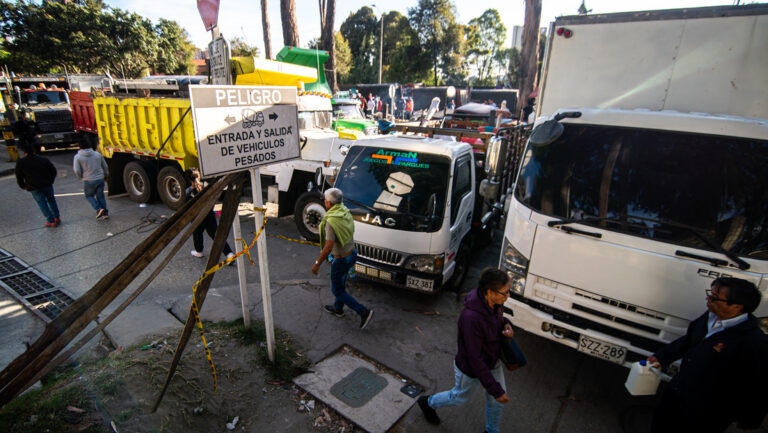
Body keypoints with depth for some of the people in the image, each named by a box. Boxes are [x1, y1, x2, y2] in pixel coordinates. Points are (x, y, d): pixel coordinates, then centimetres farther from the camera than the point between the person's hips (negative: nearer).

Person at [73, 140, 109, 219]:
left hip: (88, 181, -3)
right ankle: (105, 213, 11)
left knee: (89, 196, 15)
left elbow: (77, 170, -10)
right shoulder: (97, 154, 5)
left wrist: (81, 177, 11)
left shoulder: (78, 157, -6)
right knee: (100, 196, 12)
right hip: (100, 179, 3)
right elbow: (104, 166, 12)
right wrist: (105, 176, 27)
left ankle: (99, 209, -4)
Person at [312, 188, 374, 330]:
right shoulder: (346, 212, -2)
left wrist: (317, 263, -18)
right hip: (352, 254, 9)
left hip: (340, 260, -8)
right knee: (340, 283, 28)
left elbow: (329, 246, -29)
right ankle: (337, 308, 48)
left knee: (337, 290, 9)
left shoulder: (331, 221, -28)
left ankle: (364, 312, 6)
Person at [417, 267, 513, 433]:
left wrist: (506, 325, -15)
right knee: (460, 397, 22)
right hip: (470, 370, -6)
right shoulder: (471, 318, -42)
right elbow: (474, 360, -32)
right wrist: (495, 389, -25)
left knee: (496, 400, 24)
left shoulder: (493, 303, -18)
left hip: (493, 362, 6)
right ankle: (428, 403, 51)